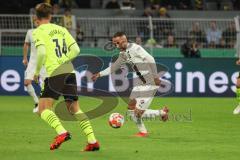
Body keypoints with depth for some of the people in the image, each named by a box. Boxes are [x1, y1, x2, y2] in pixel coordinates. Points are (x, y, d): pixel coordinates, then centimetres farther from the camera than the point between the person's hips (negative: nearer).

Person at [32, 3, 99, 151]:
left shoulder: (38, 32, 1)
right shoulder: (61, 29, 17)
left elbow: (41, 52, -13)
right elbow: (76, 50, 9)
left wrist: (37, 71, 0)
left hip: (54, 73, -6)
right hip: (69, 71, 6)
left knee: (43, 108, -2)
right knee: (74, 109, 11)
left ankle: (62, 132, -24)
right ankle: (92, 140, 2)